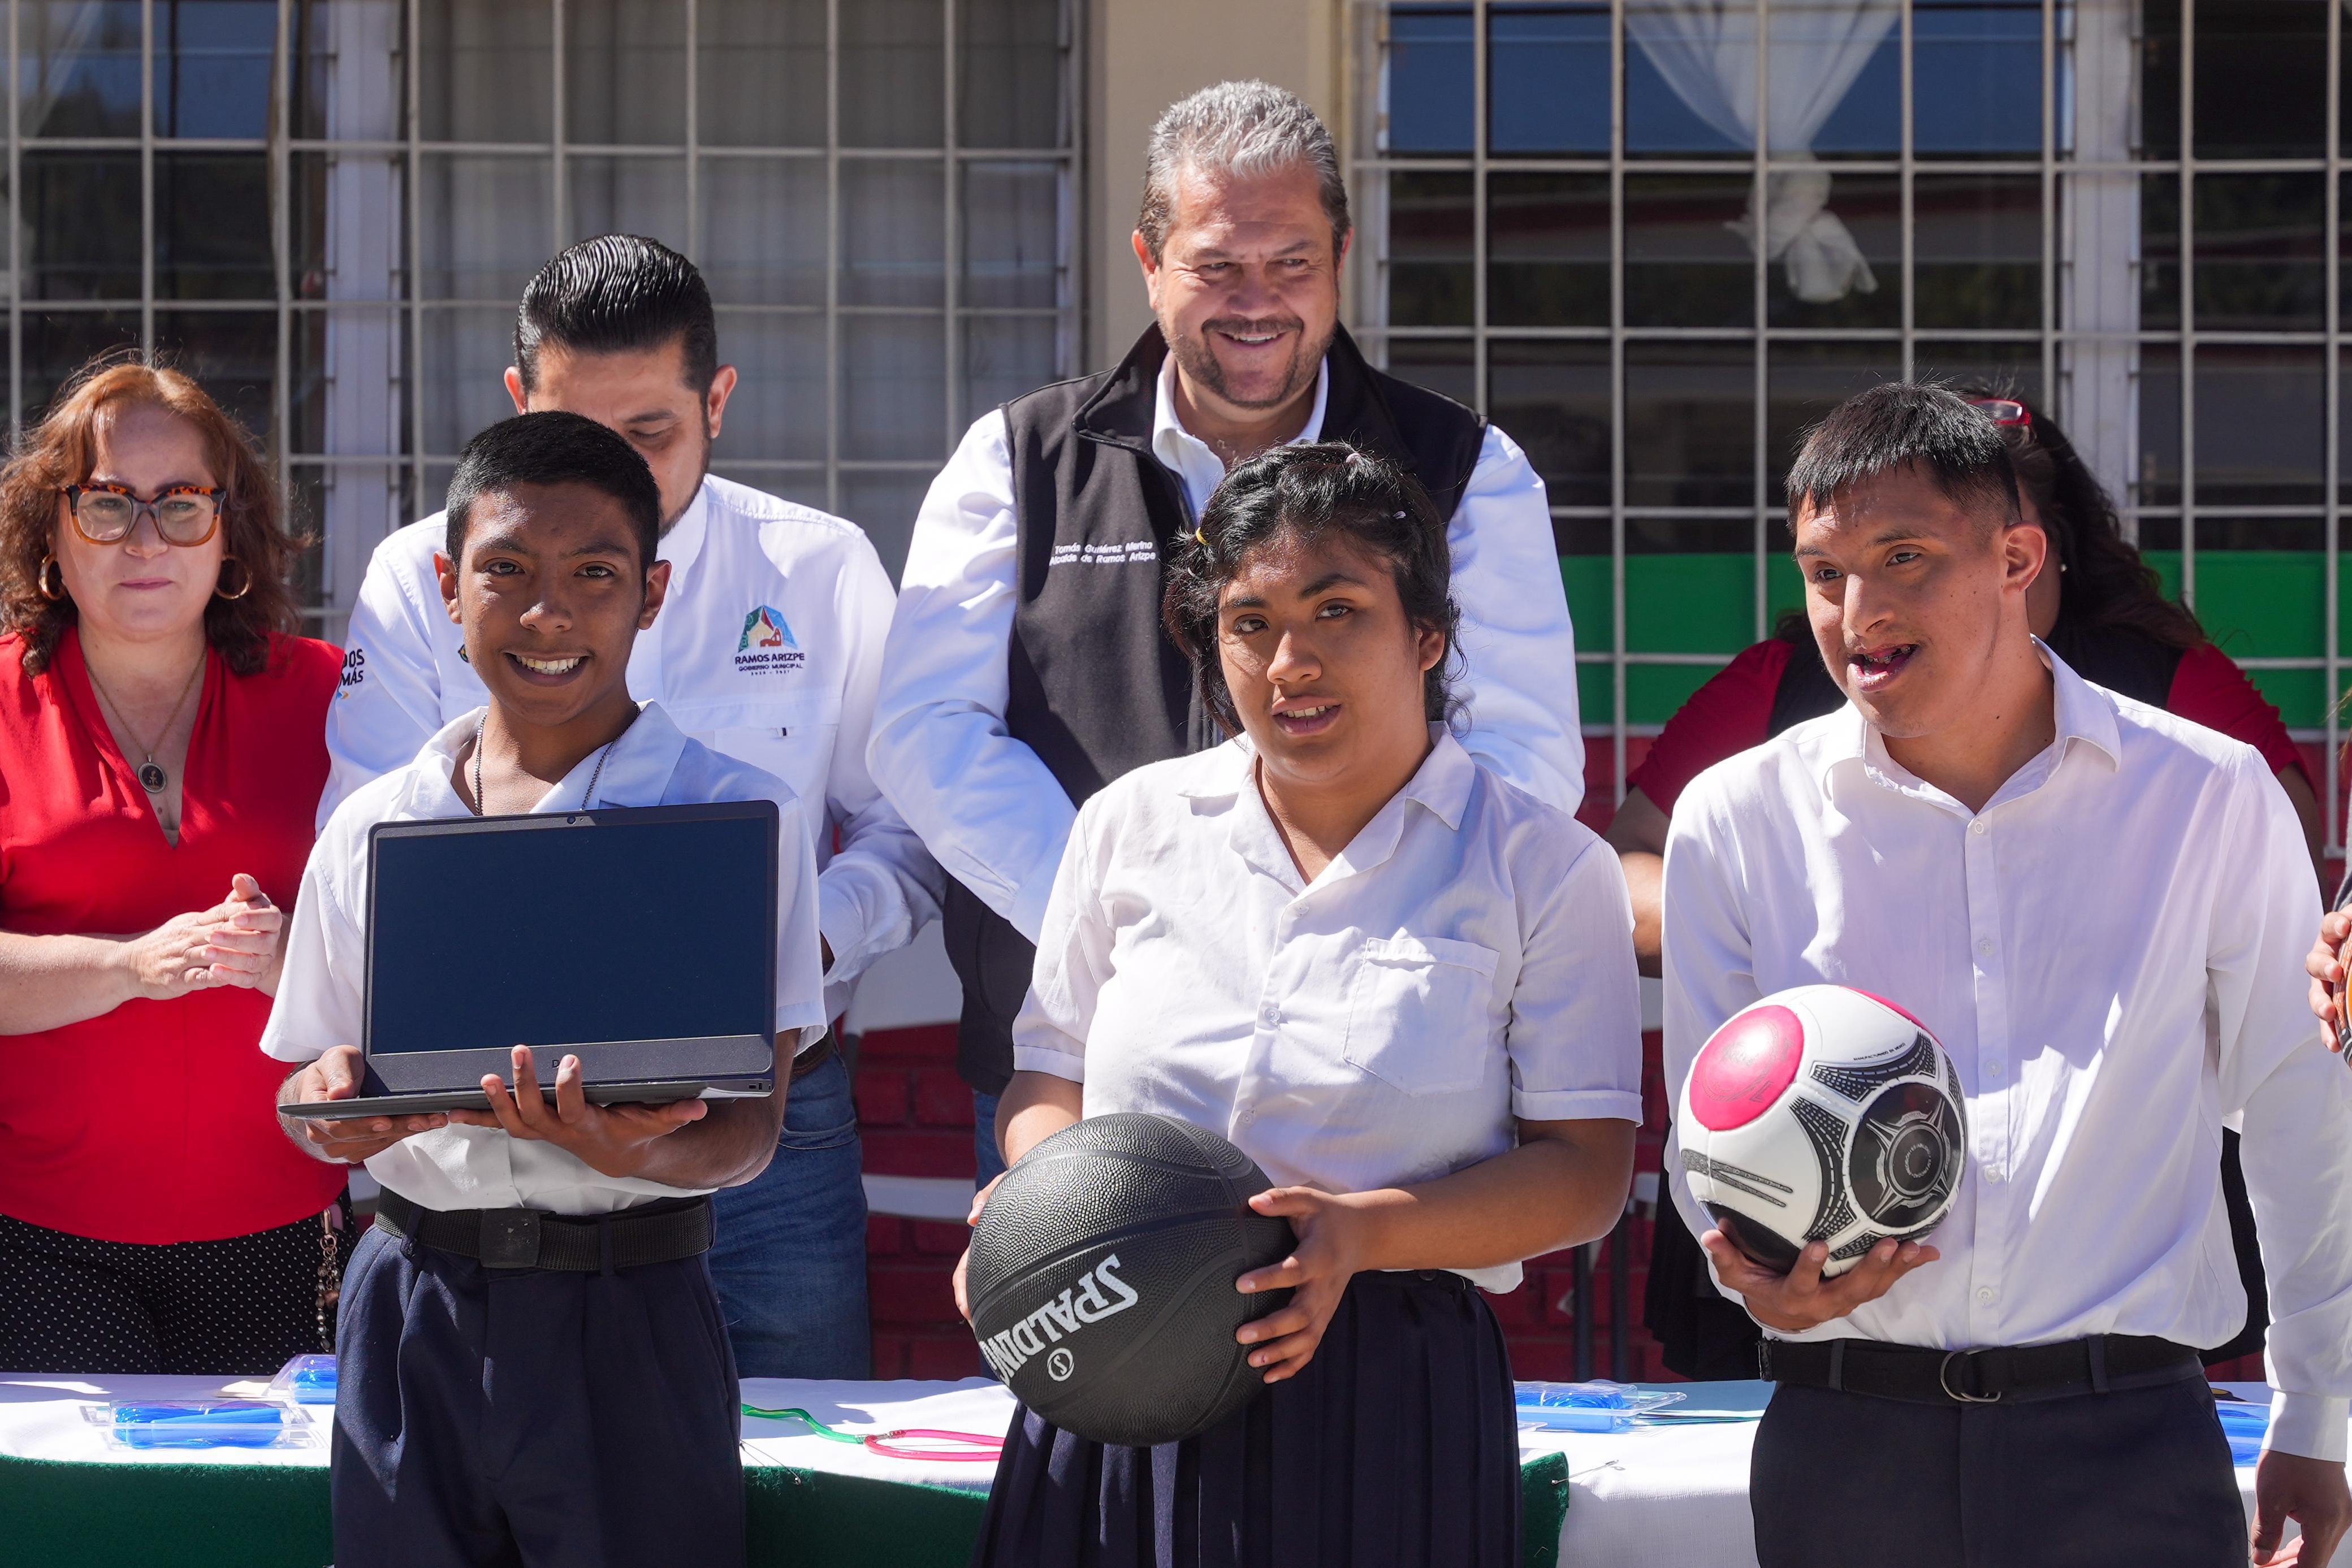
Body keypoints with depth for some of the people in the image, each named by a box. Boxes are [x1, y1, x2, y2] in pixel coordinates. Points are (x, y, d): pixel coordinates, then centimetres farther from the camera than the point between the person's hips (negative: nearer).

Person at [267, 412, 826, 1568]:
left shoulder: (735, 814, -1)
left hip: (627, 1311, -3)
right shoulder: (375, 826, 10)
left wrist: (638, 1154, -28)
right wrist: (329, 1108, -10)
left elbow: (750, 1125, -5)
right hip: (412, 1311, 3)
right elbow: (306, 1093, 15)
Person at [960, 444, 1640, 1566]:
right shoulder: (1131, 823, 11)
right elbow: (1049, 1081, 18)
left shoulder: (1541, 867, 2)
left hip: (1387, 1409, -2)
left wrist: (1365, 1231, -19)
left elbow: (1586, 1172, -4)